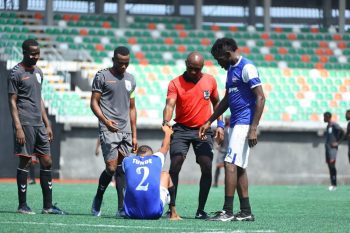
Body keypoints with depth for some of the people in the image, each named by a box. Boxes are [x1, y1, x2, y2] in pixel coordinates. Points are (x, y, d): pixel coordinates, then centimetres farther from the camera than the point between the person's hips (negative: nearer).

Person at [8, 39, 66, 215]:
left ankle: (48, 205, 9)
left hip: (39, 124, 8)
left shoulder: (38, 72, 17)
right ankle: (22, 205, 2)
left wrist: (47, 124, 18)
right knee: (25, 162, -5)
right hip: (25, 124, -8)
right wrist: (18, 128, -16)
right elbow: (12, 101, -9)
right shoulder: (16, 73, -6)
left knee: (47, 162, 5)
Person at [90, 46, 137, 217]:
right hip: (109, 130, -5)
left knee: (123, 169, 2)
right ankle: (98, 199, 9)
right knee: (111, 167, -13)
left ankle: (122, 208, 4)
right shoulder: (102, 76, 0)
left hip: (126, 131, 5)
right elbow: (94, 102, -3)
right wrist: (105, 120, -19)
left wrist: (134, 135, 16)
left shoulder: (130, 80, 17)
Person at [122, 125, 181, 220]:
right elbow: (165, 147, 37)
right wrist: (167, 132, 59)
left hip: (132, 213, 1)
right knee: (165, 175, 27)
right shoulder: (156, 158, 13)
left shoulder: (127, 161, 13)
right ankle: (173, 214, 34)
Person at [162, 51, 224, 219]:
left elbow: (216, 103, 17)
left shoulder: (210, 81, 4)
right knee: (174, 167, -10)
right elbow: (170, 104, -17)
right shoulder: (175, 83, -4)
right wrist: (166, 121, -37)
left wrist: (220, 125, 8)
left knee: (207, 168, -7)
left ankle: (201, 210, 2)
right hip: (181, 129, -2)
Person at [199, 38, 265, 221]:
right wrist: (209, 122, 26)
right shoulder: (231, 69, 18)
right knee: (239, 167, 9)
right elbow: (226, 100, 27)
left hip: (244, 123, -10)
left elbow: (260, 98, -17)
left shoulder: (247, 68, -12)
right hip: (235, 123, 10)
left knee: (230, 164, -14)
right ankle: (246, 212, 12)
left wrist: (253, 128, -22)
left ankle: (227, 211, -15)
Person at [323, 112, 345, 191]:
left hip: (333, 147, -9)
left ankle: (334, 185, -16)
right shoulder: (328, 126, 17)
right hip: (327, 147, 9)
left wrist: (337, 142, -16)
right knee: (329, 165, 5)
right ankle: (332, 184, 5)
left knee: (332, 164, -16)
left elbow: (343, 133, -19)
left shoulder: (334, 125, -10)